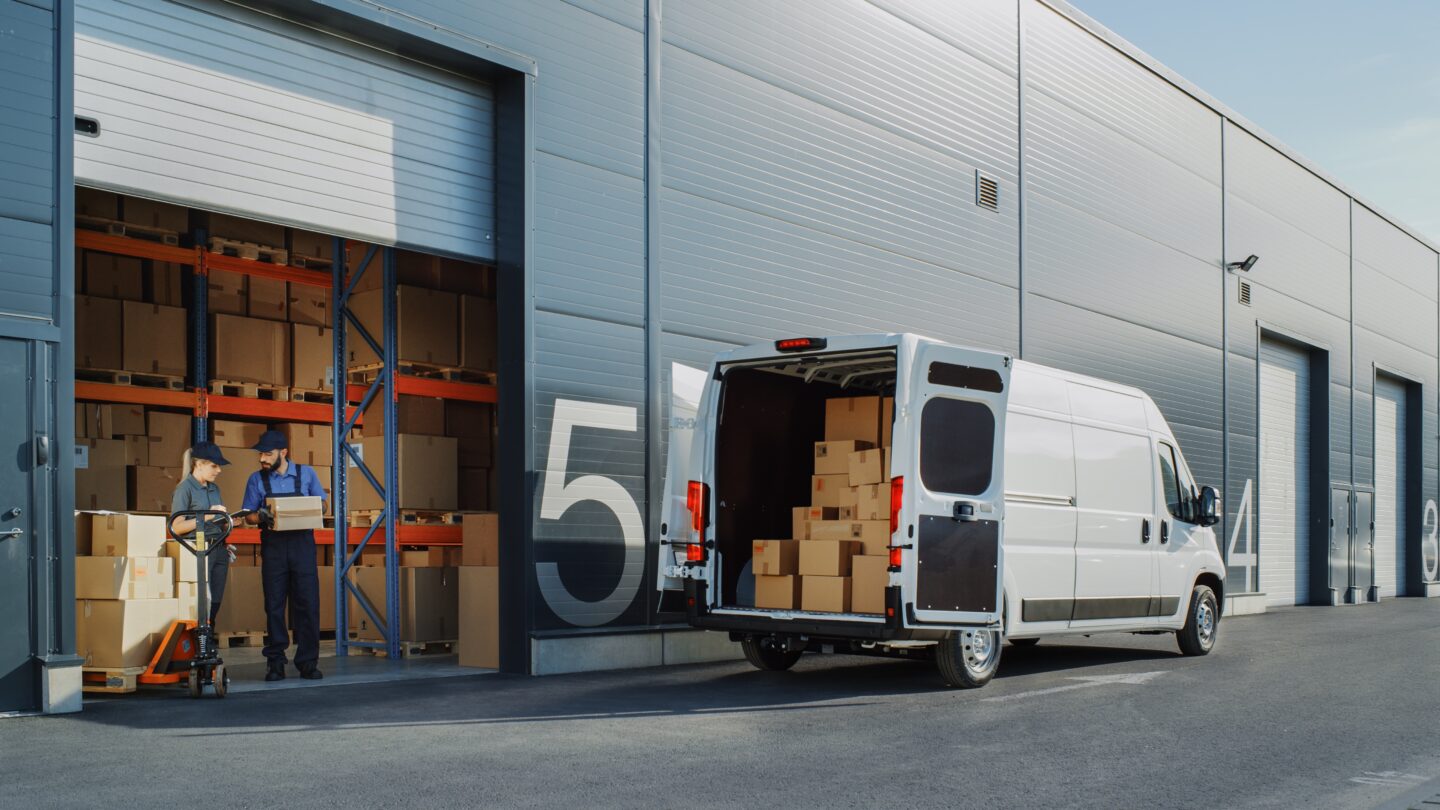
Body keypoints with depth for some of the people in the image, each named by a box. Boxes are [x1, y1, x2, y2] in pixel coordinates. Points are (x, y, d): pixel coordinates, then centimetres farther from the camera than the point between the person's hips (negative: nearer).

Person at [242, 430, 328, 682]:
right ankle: (275, 664, 8)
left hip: (302, 545, 0)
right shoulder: (257, 479, 5)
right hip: (273, 547, 0)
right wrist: (261, 517, -16)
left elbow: (321, 505, 11)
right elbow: (248, 515, 7)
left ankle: (308, 663, 3)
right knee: (274, 605, 1)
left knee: (308, 603, -3)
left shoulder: (306, 474, 4)